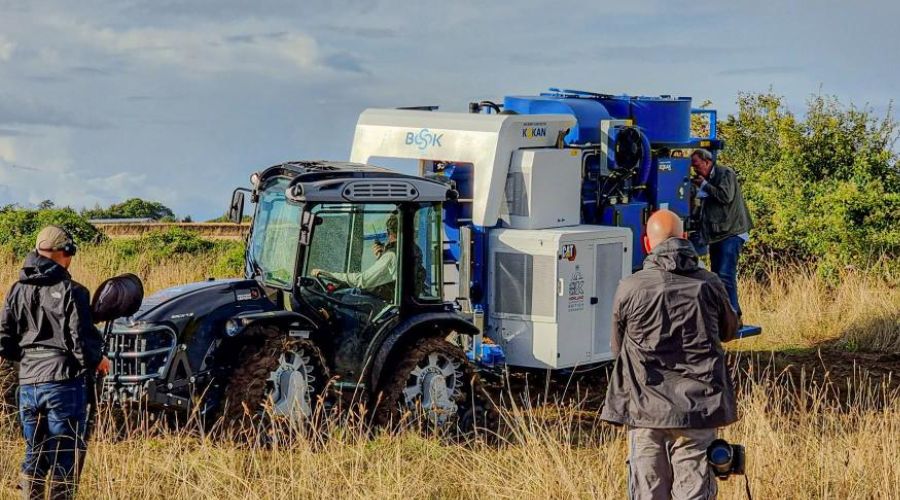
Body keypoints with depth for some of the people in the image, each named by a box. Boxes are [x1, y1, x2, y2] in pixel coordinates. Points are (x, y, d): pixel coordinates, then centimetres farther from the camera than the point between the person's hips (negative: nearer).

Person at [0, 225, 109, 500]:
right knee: (64, 457, 2)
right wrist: (97, 361, 6)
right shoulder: (70, 292, -10)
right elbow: (82, 341, -14)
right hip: (63, 382, -5)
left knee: (34, 455, 15)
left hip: (28, 383, 5)